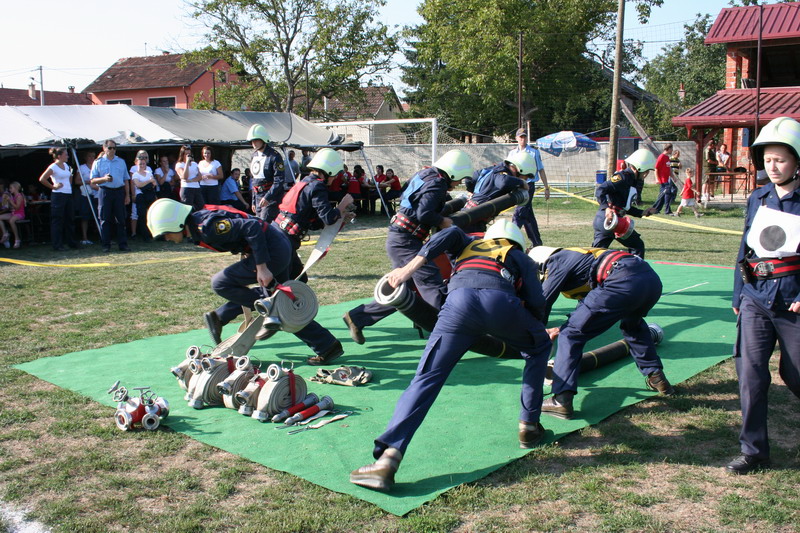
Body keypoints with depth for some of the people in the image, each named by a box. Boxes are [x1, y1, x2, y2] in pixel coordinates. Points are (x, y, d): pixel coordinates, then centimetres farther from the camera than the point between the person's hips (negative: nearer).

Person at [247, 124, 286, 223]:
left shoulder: (274, 156, -11)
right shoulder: (254, 156, 14)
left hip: (272, 197, -8)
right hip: (258, 196, 8)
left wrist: (267, 197, -24)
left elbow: (279, 180, -17)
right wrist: (254, 201, 19)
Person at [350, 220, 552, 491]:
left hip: (460, 299, 1)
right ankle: (529, 427, 29)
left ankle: (387, 460, -14)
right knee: (539, 347, 30)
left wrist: (409, 268, 7)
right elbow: (537, 305, 19)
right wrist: (530, 331, 40)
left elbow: (452, 234, 15)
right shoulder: (522, 259, 35)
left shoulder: (471, 244, 40)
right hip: (501, 301, 0)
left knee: (426, 379, 1)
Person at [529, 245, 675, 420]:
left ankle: (562, 400, -5)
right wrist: (563, 328, 42)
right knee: (632, 325, 40)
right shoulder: (573, 257, 35)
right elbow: (589, 305, 43)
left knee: (571, 336, -1)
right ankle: (656, 377, 39)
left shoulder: (557, 262, 10)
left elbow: (542, 303, 10)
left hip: (624, 283, -9)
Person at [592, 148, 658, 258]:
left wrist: (642, 213, 20)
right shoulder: (623, 177, -11)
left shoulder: (631, 180, 21)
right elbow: (600, 190, -23)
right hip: (609, 219, -10)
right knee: (637, 246, 2)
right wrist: (607, 208, -34)